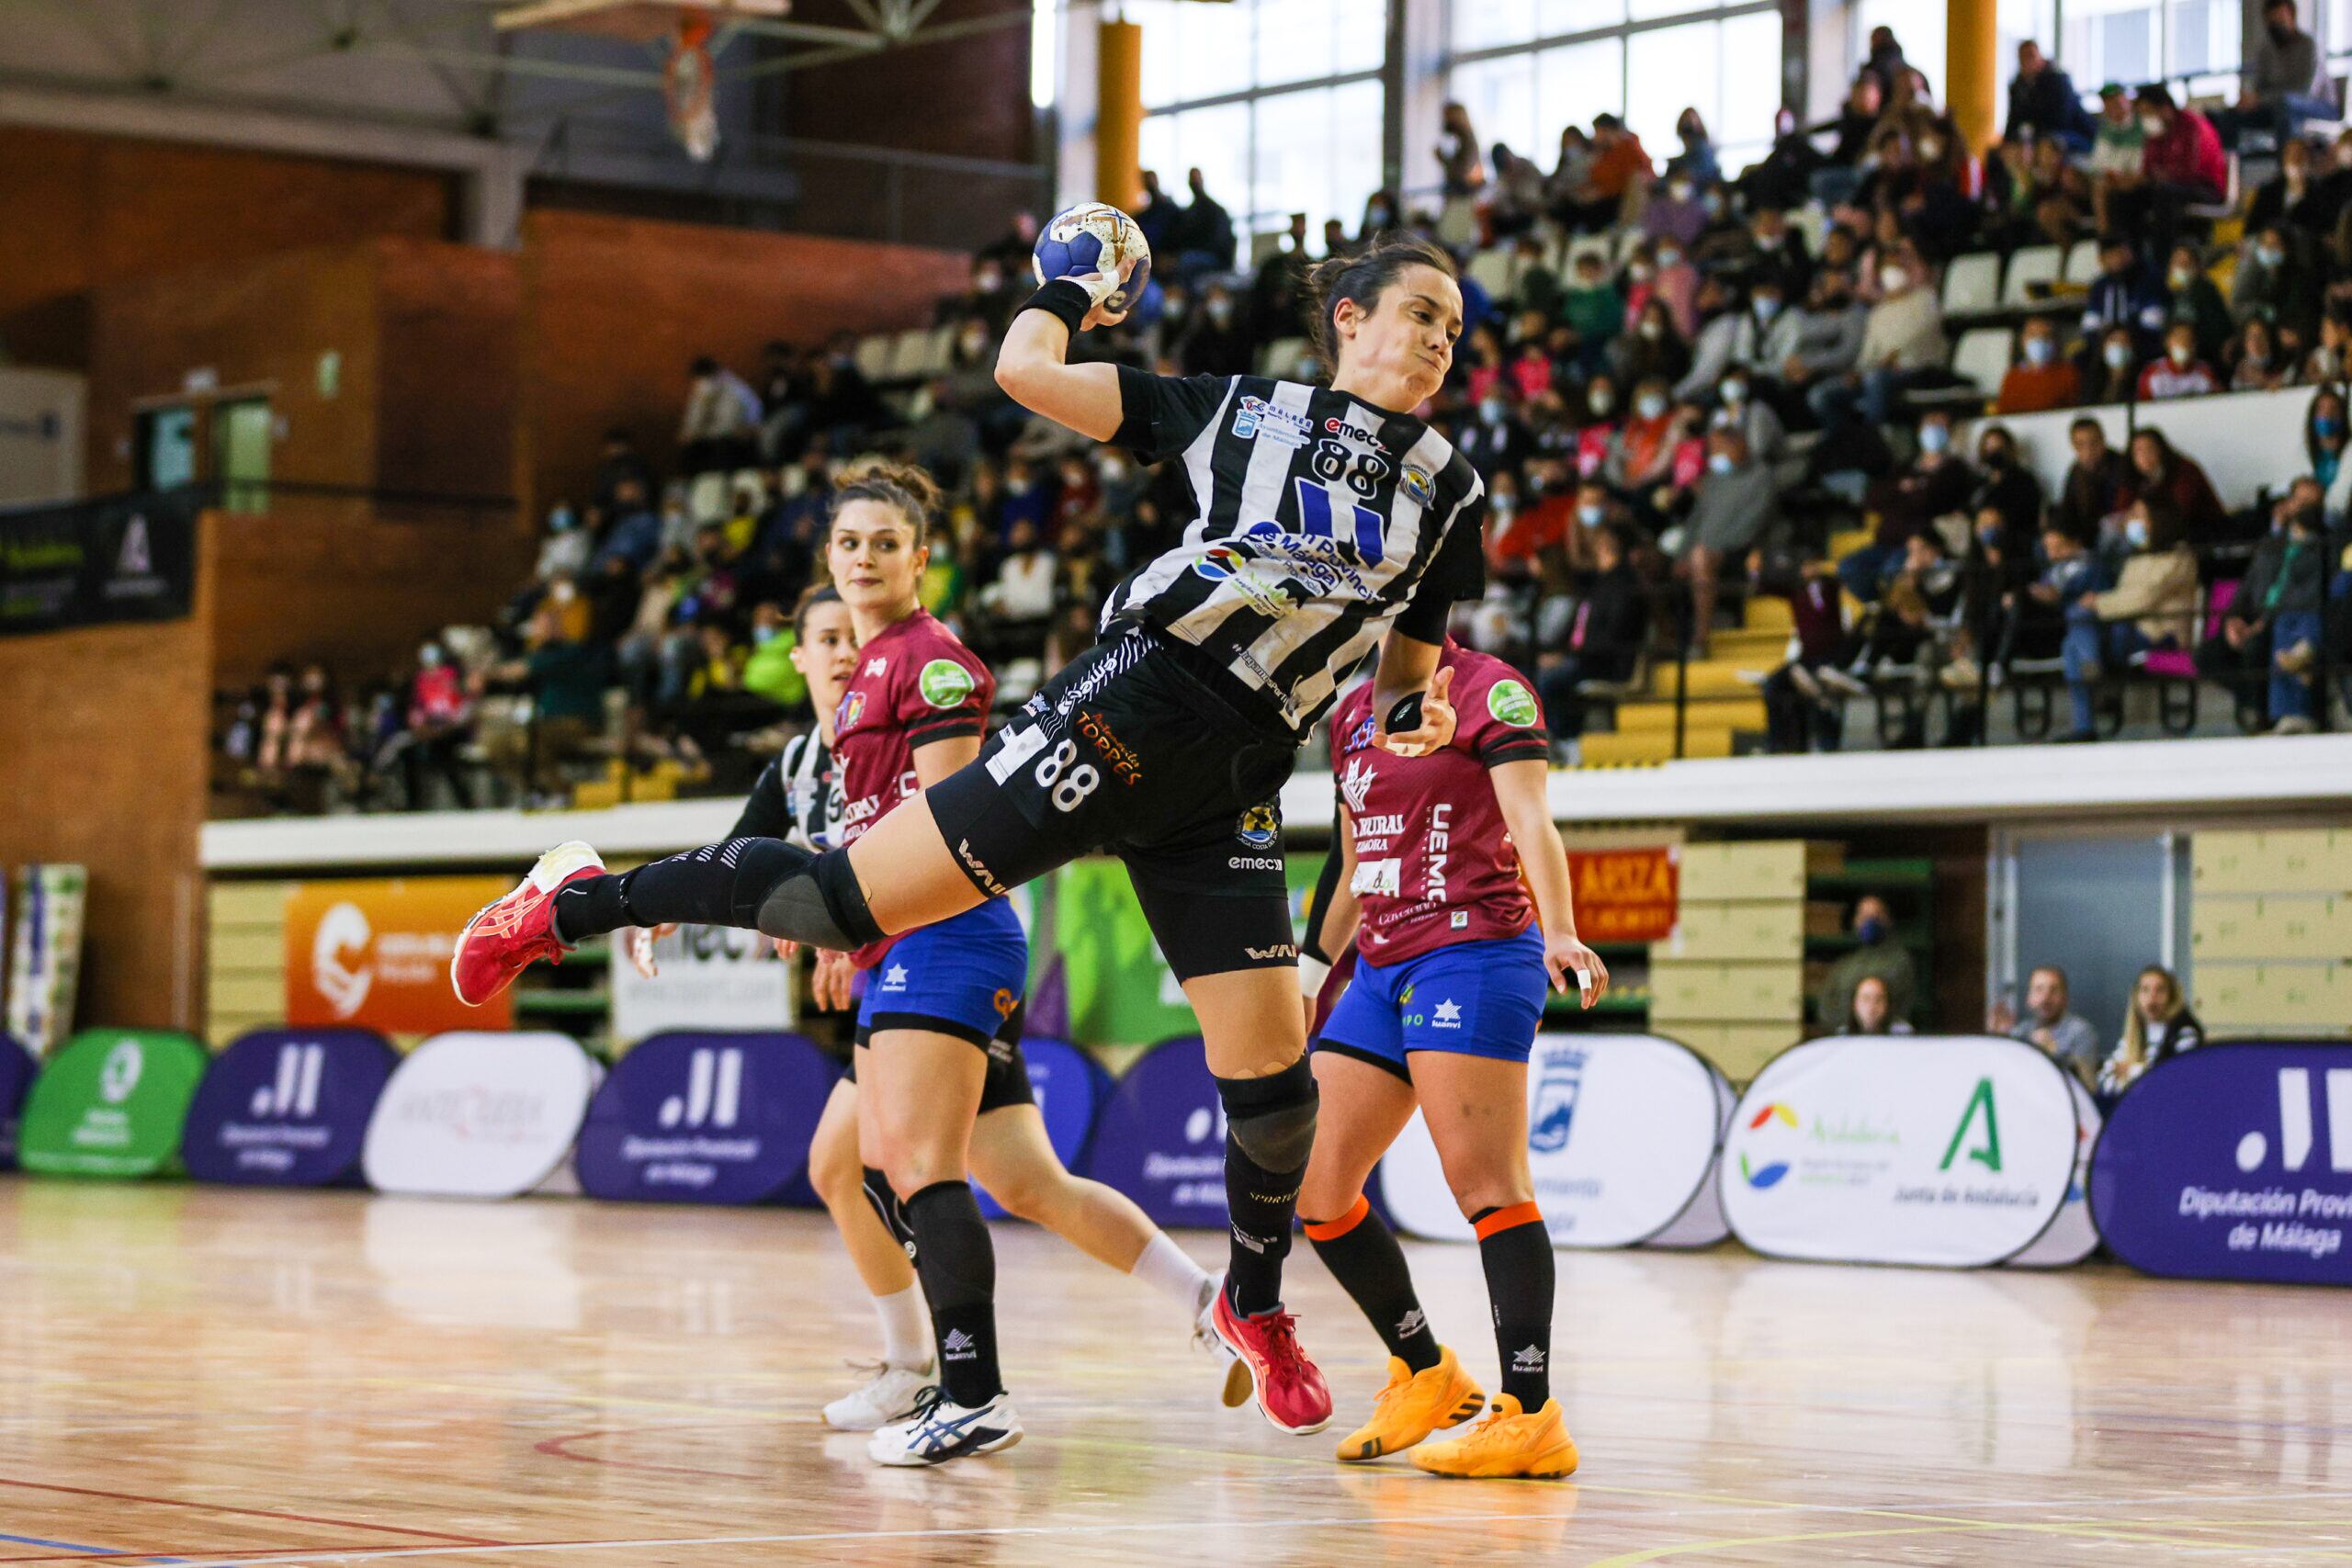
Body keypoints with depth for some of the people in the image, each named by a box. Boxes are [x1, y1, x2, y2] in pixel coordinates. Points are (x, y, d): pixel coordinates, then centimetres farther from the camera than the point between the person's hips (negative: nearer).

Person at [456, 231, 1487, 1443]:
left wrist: (1418, 710, 4)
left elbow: (1412, 654, 25)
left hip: (1227, 788, 4)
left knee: (1270, 1077, 1)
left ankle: (1255, 1302, 28)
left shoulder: (1446, 488, 14)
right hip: (1121, 717, -4)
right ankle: (581, 901, 9)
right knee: (851, 900, -9)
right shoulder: (1240, 411, 4)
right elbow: (1024, 369, 3)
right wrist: (1076, 288, 20)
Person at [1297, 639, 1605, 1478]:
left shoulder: (1487, 688, -4)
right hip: (1384, 970, 8)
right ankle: (1425, 1375, 17)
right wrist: (1311, 967, 30)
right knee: (1314, 1187, 3)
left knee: (1485, 1181, -15)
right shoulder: (1353, 713, 18)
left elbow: (1531, 821, -18)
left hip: (1473, 956, -8)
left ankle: (1531, 1416, -15)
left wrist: (1558, 931, -32)